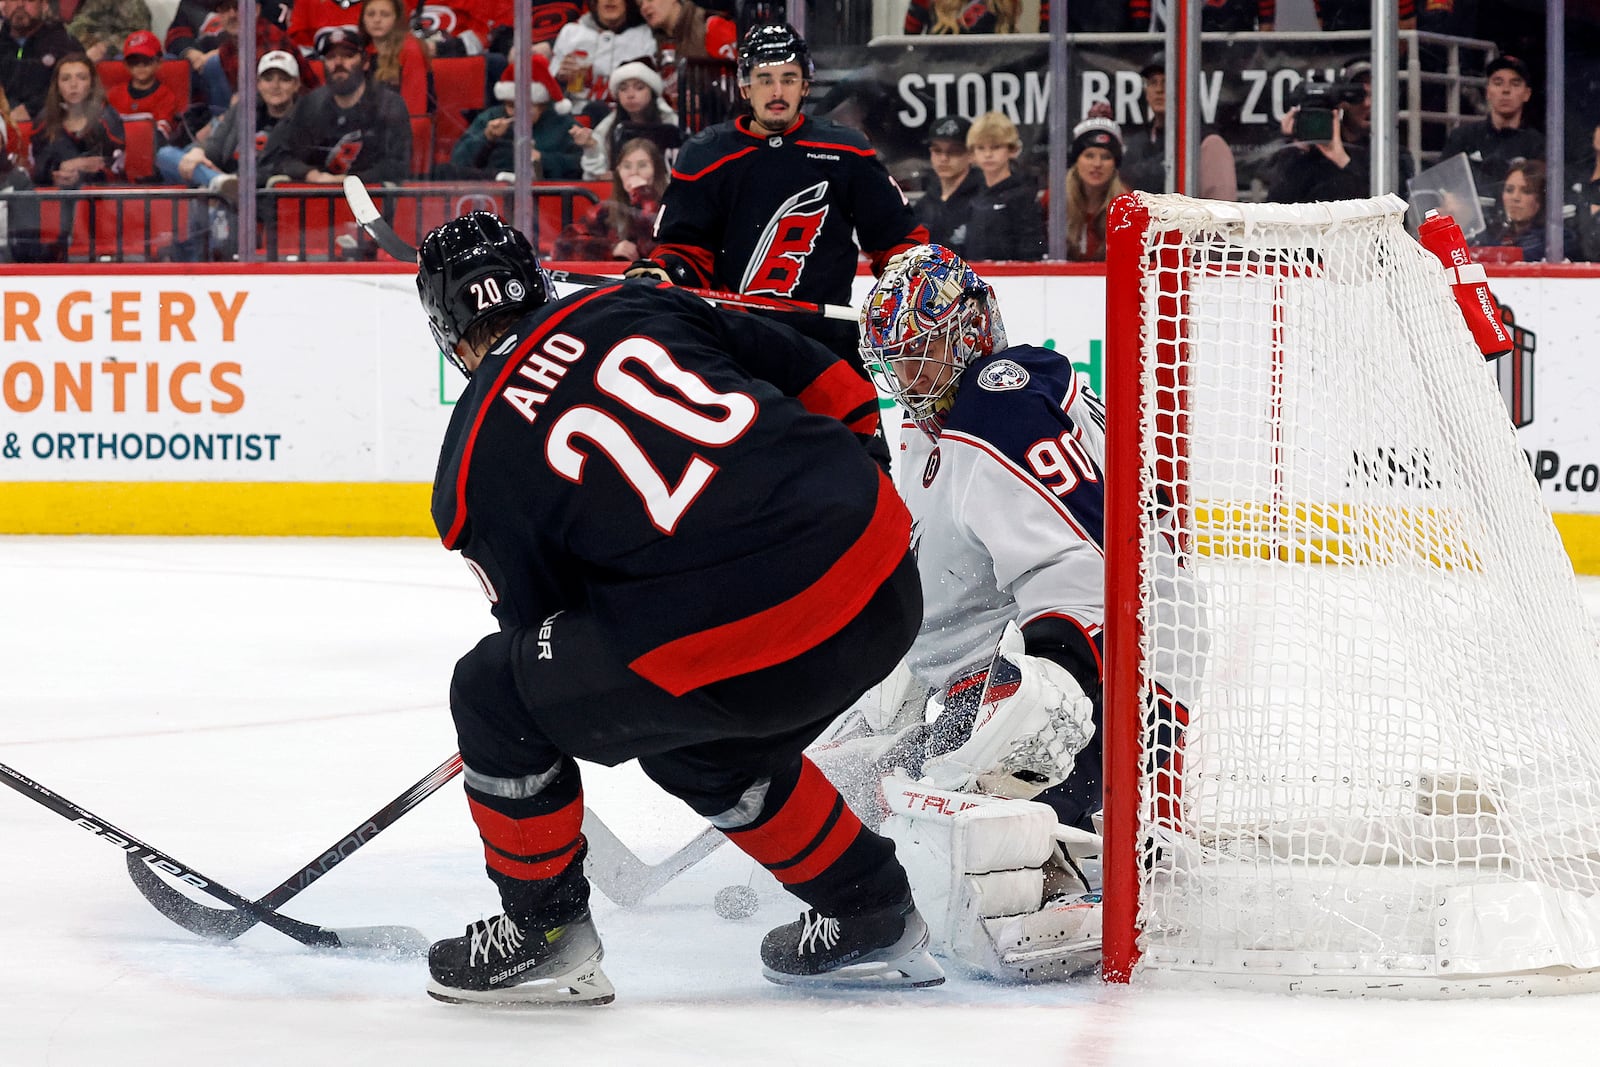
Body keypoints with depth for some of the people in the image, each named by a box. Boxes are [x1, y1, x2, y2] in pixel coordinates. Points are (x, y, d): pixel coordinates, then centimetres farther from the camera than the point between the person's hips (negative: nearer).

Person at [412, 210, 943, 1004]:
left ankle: (542, 932, 26)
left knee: (494, 693, 15)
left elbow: (539, 618, 16)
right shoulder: (638, 306, 15)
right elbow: (839, 396, 16)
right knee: (700, 746, 34)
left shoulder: (474, 469, 4)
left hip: (740, 653, -6)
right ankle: (871, 919, 40)